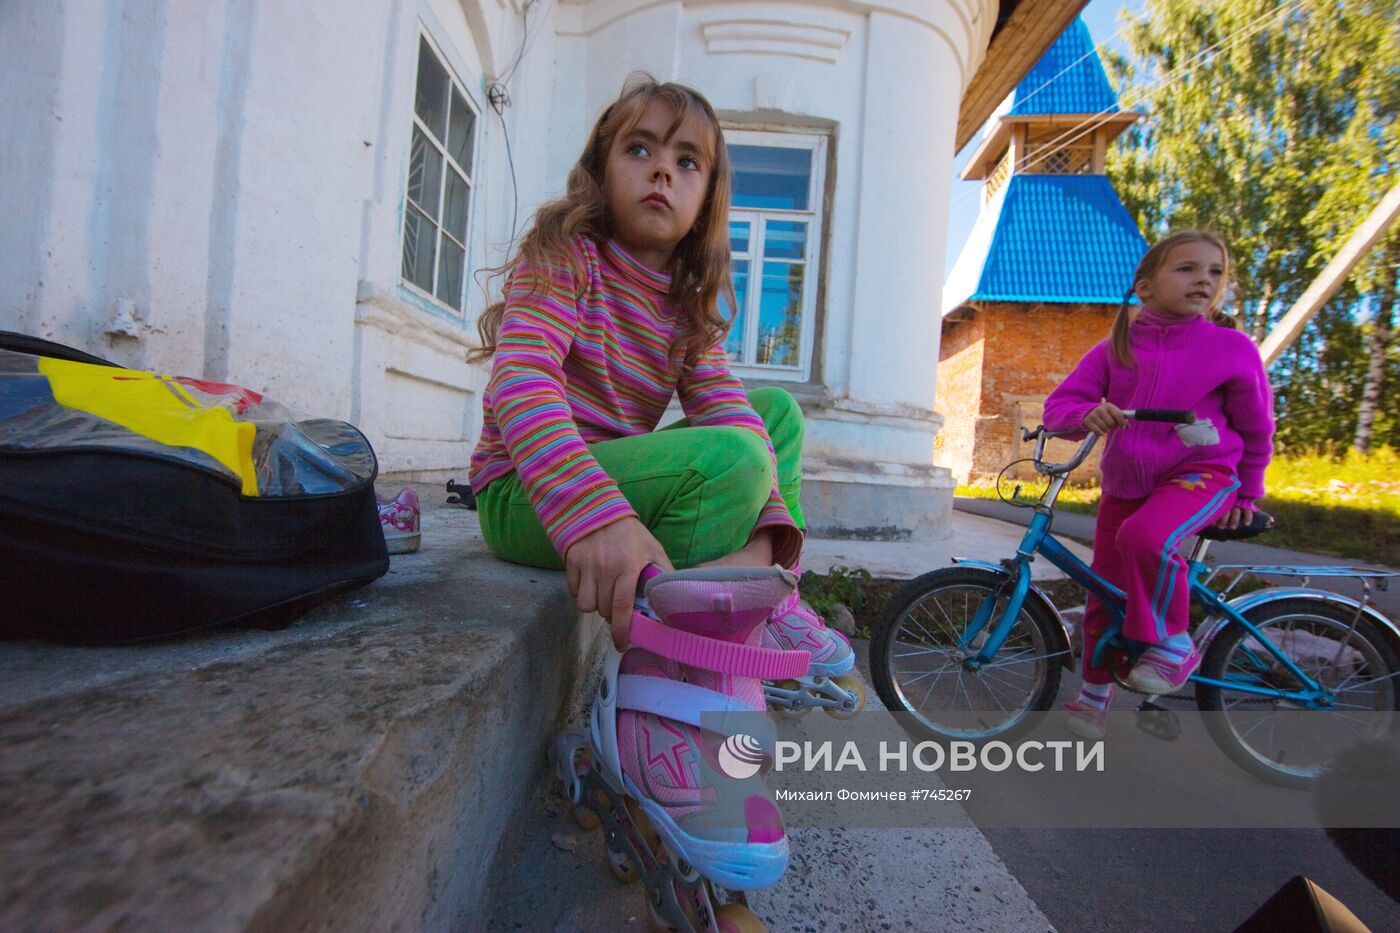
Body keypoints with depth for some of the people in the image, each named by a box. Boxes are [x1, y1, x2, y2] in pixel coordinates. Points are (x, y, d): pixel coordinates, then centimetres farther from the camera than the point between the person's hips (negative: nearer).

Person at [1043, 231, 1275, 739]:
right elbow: (1058, 403, -7)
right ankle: (1095, 689, 28)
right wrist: (1087, 416, -30)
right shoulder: (1115, 349, -3)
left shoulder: (1232, 348, -5)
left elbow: (1256, 427, 5)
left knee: (1146, 536, -36)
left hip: (1201, 474, -2)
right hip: (1124, 482, 3)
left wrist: (1247, 495, 11)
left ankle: (1174, 644, -9)